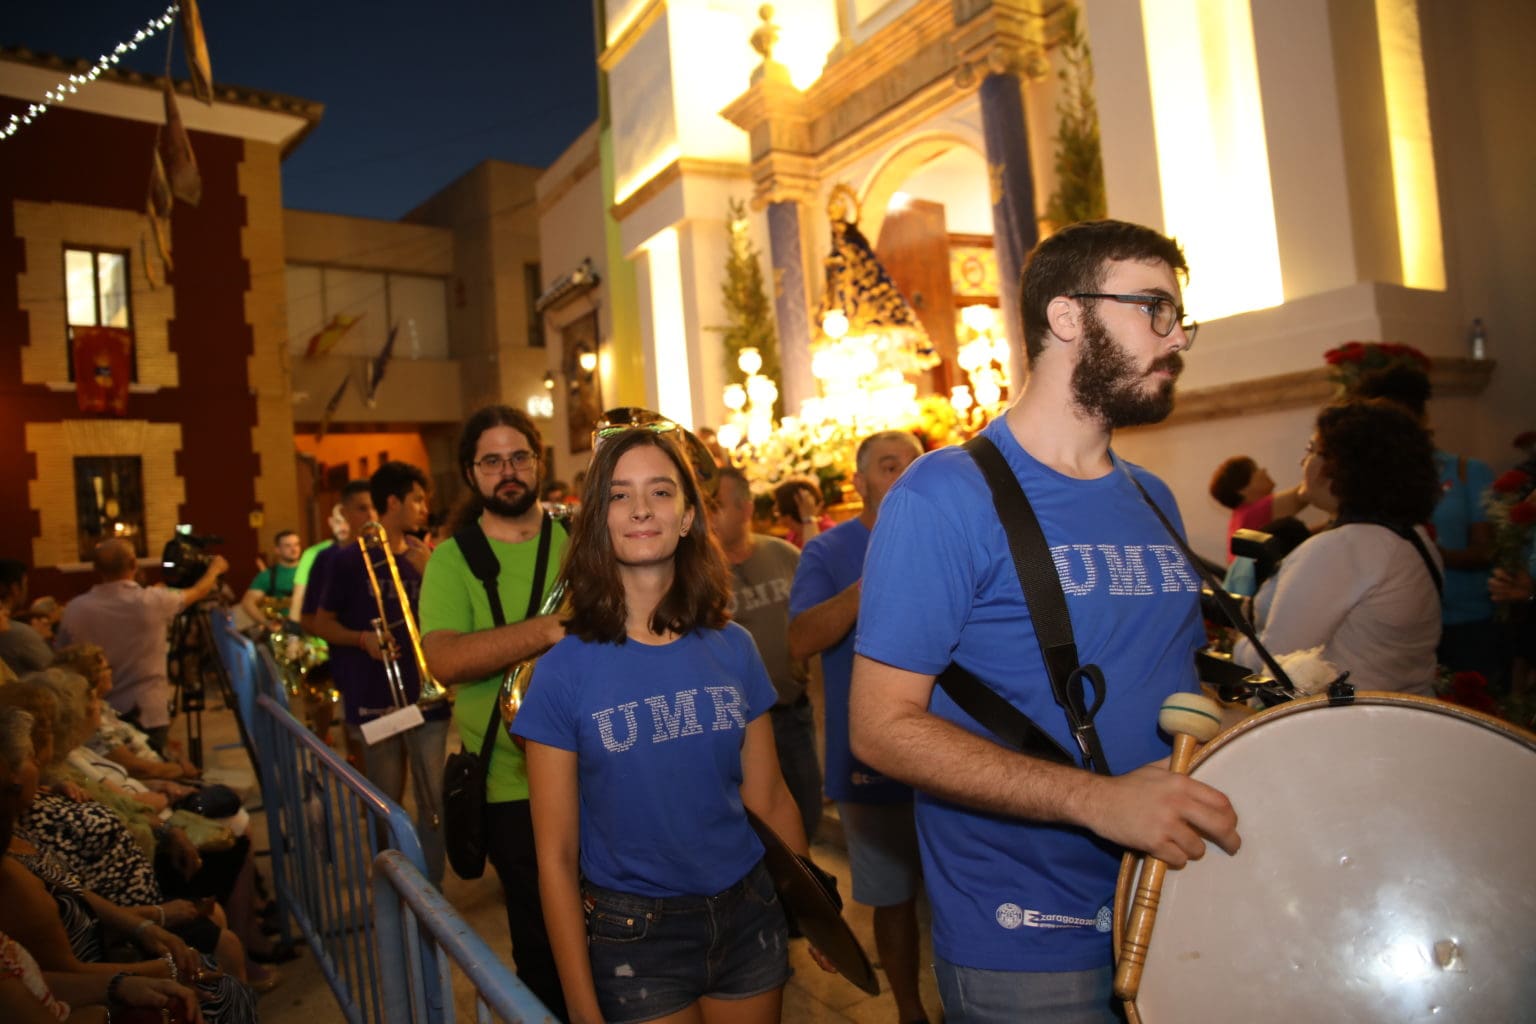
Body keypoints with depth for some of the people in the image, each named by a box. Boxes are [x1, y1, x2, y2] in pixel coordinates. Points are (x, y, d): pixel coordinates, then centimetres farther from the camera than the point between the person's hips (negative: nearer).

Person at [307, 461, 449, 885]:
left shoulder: (422, 556, 9)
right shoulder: (348, 560, -3)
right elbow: (322, 624, 2)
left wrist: (429, 574, -9)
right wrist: (362, 638, -16)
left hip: (426, 696, 3)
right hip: (375, 701, -3)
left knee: (433, 801, 1)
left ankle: (431, 889, 14)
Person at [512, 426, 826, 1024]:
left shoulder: (733, 649, -4)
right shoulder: (564, 672, -12)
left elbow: (769, 799, 4)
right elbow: (556, 858, -8)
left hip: (750, 921, 3)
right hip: (631, 937, -3)